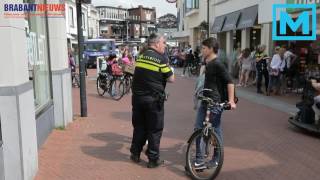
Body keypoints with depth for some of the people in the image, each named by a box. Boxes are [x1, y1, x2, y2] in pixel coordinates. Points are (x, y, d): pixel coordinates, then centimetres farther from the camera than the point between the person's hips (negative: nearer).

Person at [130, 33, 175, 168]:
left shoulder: (141, 56, 7)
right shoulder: (161, 59, -12)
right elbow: (171, 79, -8)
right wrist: (170, 70, 10)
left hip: (137, 97, 6)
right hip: (154, 99, -6)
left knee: (139, 126, 18)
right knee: (154, 129, 5)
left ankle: (135, 154, 28)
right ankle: (153, 159, 12)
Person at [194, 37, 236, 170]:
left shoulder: (218, 64, -16)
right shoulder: (207, 63, 10)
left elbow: (230, 82, -19)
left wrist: (231, 100, -24)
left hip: (215, 103, -9)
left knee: (216, 131, 4)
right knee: (198, 129, 7)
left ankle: (216, 160, 20)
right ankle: (199, 160, 15)